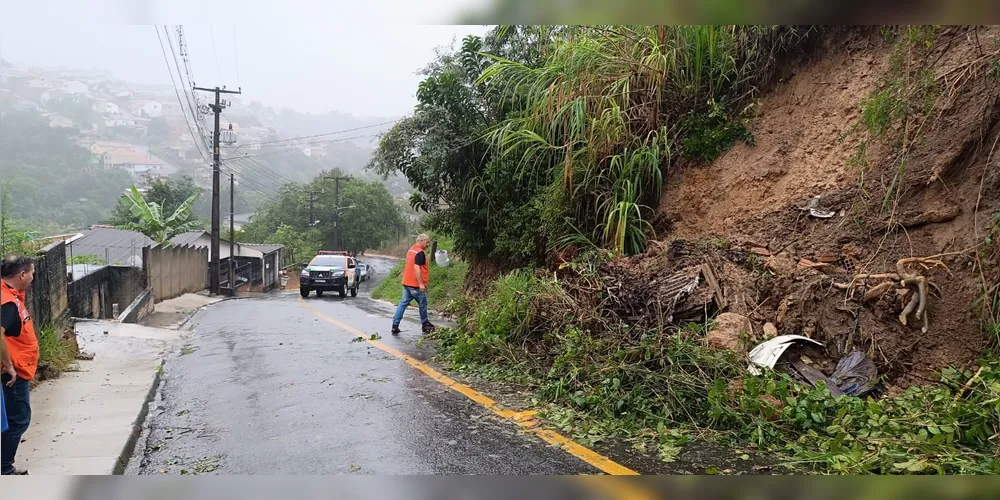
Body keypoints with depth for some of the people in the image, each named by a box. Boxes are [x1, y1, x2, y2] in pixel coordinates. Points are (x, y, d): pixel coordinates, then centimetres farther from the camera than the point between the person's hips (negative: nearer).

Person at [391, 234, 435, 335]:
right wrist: (421, 283, -24)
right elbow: (417, 268, -24)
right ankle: (425, 325, 22)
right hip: (416, 285, -8)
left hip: (406, 282, 8)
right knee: (423, 304, 8)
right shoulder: (420, 252, -16)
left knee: (403, 303, 8)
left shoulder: (411, 250, 14)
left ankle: (395, 325, 2)